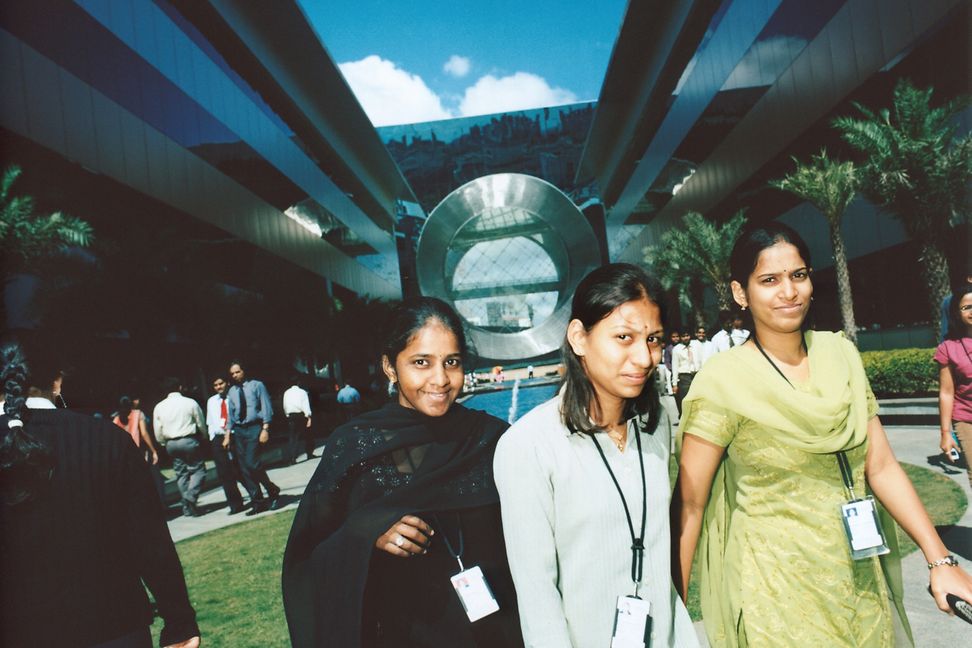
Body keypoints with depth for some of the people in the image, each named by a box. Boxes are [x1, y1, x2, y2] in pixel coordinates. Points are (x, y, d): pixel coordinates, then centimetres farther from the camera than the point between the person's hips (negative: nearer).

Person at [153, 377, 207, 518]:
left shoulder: (159, 407, 3)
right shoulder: (190, 403, -7)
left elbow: (158, 432, 6)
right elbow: (201, 424, 2)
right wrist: (202, 435, 23)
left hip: (170, 443, 4)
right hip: (189, 441, -4)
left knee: (181, 473, 11)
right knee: (198, 470, 2)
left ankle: (187, 507, 12)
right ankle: (190, 497, -18)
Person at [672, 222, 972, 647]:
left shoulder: (840, 353, -1)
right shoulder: (723, 381, -17)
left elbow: (881, 467, 2)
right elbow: (689, 505, -15)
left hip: (863, 578, 6)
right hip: (777, 586, -5)